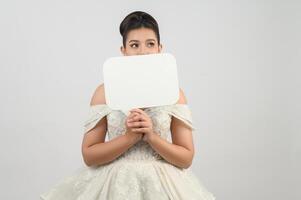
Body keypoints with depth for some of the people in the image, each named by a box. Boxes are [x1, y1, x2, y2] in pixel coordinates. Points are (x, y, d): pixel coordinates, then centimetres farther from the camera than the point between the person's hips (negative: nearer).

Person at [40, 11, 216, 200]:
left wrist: (151, 136, -17)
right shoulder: (105, 91, -3)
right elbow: (89, 155, -6)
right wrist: (130, 137, -18)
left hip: (160, 184, 1)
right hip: (115, 182, 0)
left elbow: (186, 158, -4)